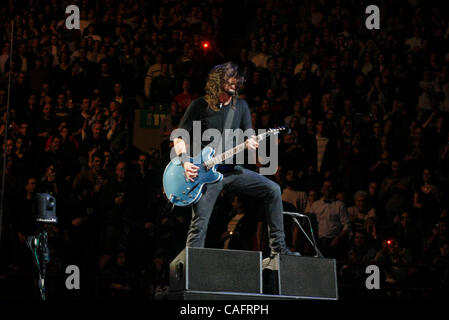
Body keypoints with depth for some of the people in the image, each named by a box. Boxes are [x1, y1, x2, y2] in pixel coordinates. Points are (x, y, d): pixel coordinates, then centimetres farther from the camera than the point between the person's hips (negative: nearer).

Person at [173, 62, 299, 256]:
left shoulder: (241, 106, 10)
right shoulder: (200, 106, -1)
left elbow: (249, 135, 10)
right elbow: (179, 137, -1)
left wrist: (250, 142, -16)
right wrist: (185, 162, -18)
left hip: (232, 169, 4)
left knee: (272, 189, -10)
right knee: (199, 225, -12)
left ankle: (278, 247, -7)